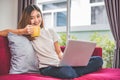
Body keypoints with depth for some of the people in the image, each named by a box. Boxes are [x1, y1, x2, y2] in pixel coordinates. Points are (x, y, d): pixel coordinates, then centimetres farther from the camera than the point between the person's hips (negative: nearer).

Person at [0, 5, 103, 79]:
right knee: (68, 72, -42)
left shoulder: (50, 31, 18)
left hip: (60, 64, 6)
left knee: (98, 60, -11)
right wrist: (23, 31, -13)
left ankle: (72, 73, -21)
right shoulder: (25, 34, 7)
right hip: (47, 68, -5)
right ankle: (73, 73, -12)